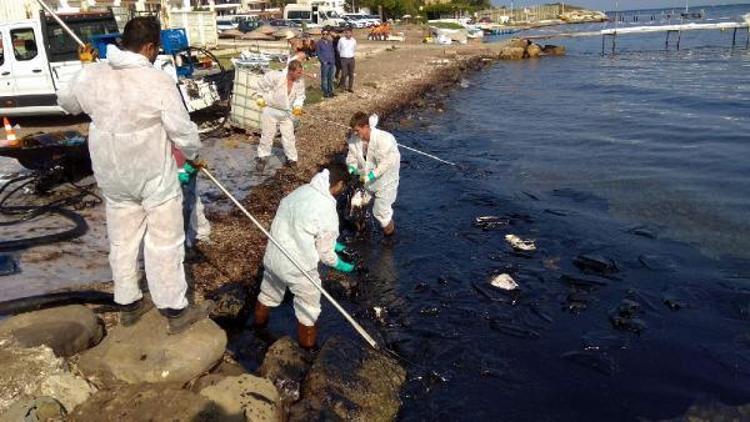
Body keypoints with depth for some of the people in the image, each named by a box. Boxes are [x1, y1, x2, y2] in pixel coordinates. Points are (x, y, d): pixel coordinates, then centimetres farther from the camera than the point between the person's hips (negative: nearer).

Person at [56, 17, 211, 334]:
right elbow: (183, 131, -16)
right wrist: (192, 152, 5)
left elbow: (66, 102, 16)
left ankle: (128, 304, 32)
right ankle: (176, 311, 13)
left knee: (122, 241, 18)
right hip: (155, 177, -5)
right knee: (164, 243, 5)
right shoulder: (159, 81, -19)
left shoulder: (90, 74, -4)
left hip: (111, 175, 5)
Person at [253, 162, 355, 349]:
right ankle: (307, 348, 34)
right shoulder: (328, 211, -24)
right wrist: (341, 265, 6)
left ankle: (259, 323, 58)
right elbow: (325, 253, -14)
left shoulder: (301, 190, -3)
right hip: (297, 267, -7)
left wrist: (333, 244, 16)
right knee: (309, 308, 17)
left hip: (273, 256, 7)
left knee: (268, 294, 32)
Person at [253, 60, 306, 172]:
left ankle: (291, 158, 25)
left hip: (286, 112, 3)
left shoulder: (300, 82, -12)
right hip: (271, 110, -3)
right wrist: (261, 98, -5)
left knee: (289, 136, 8)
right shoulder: (275, 76, -25)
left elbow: (300, 96, 1)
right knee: (267, 135, 8)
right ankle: (263, 157, 25)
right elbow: (260, 85, -13)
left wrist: (298, 106, -17)